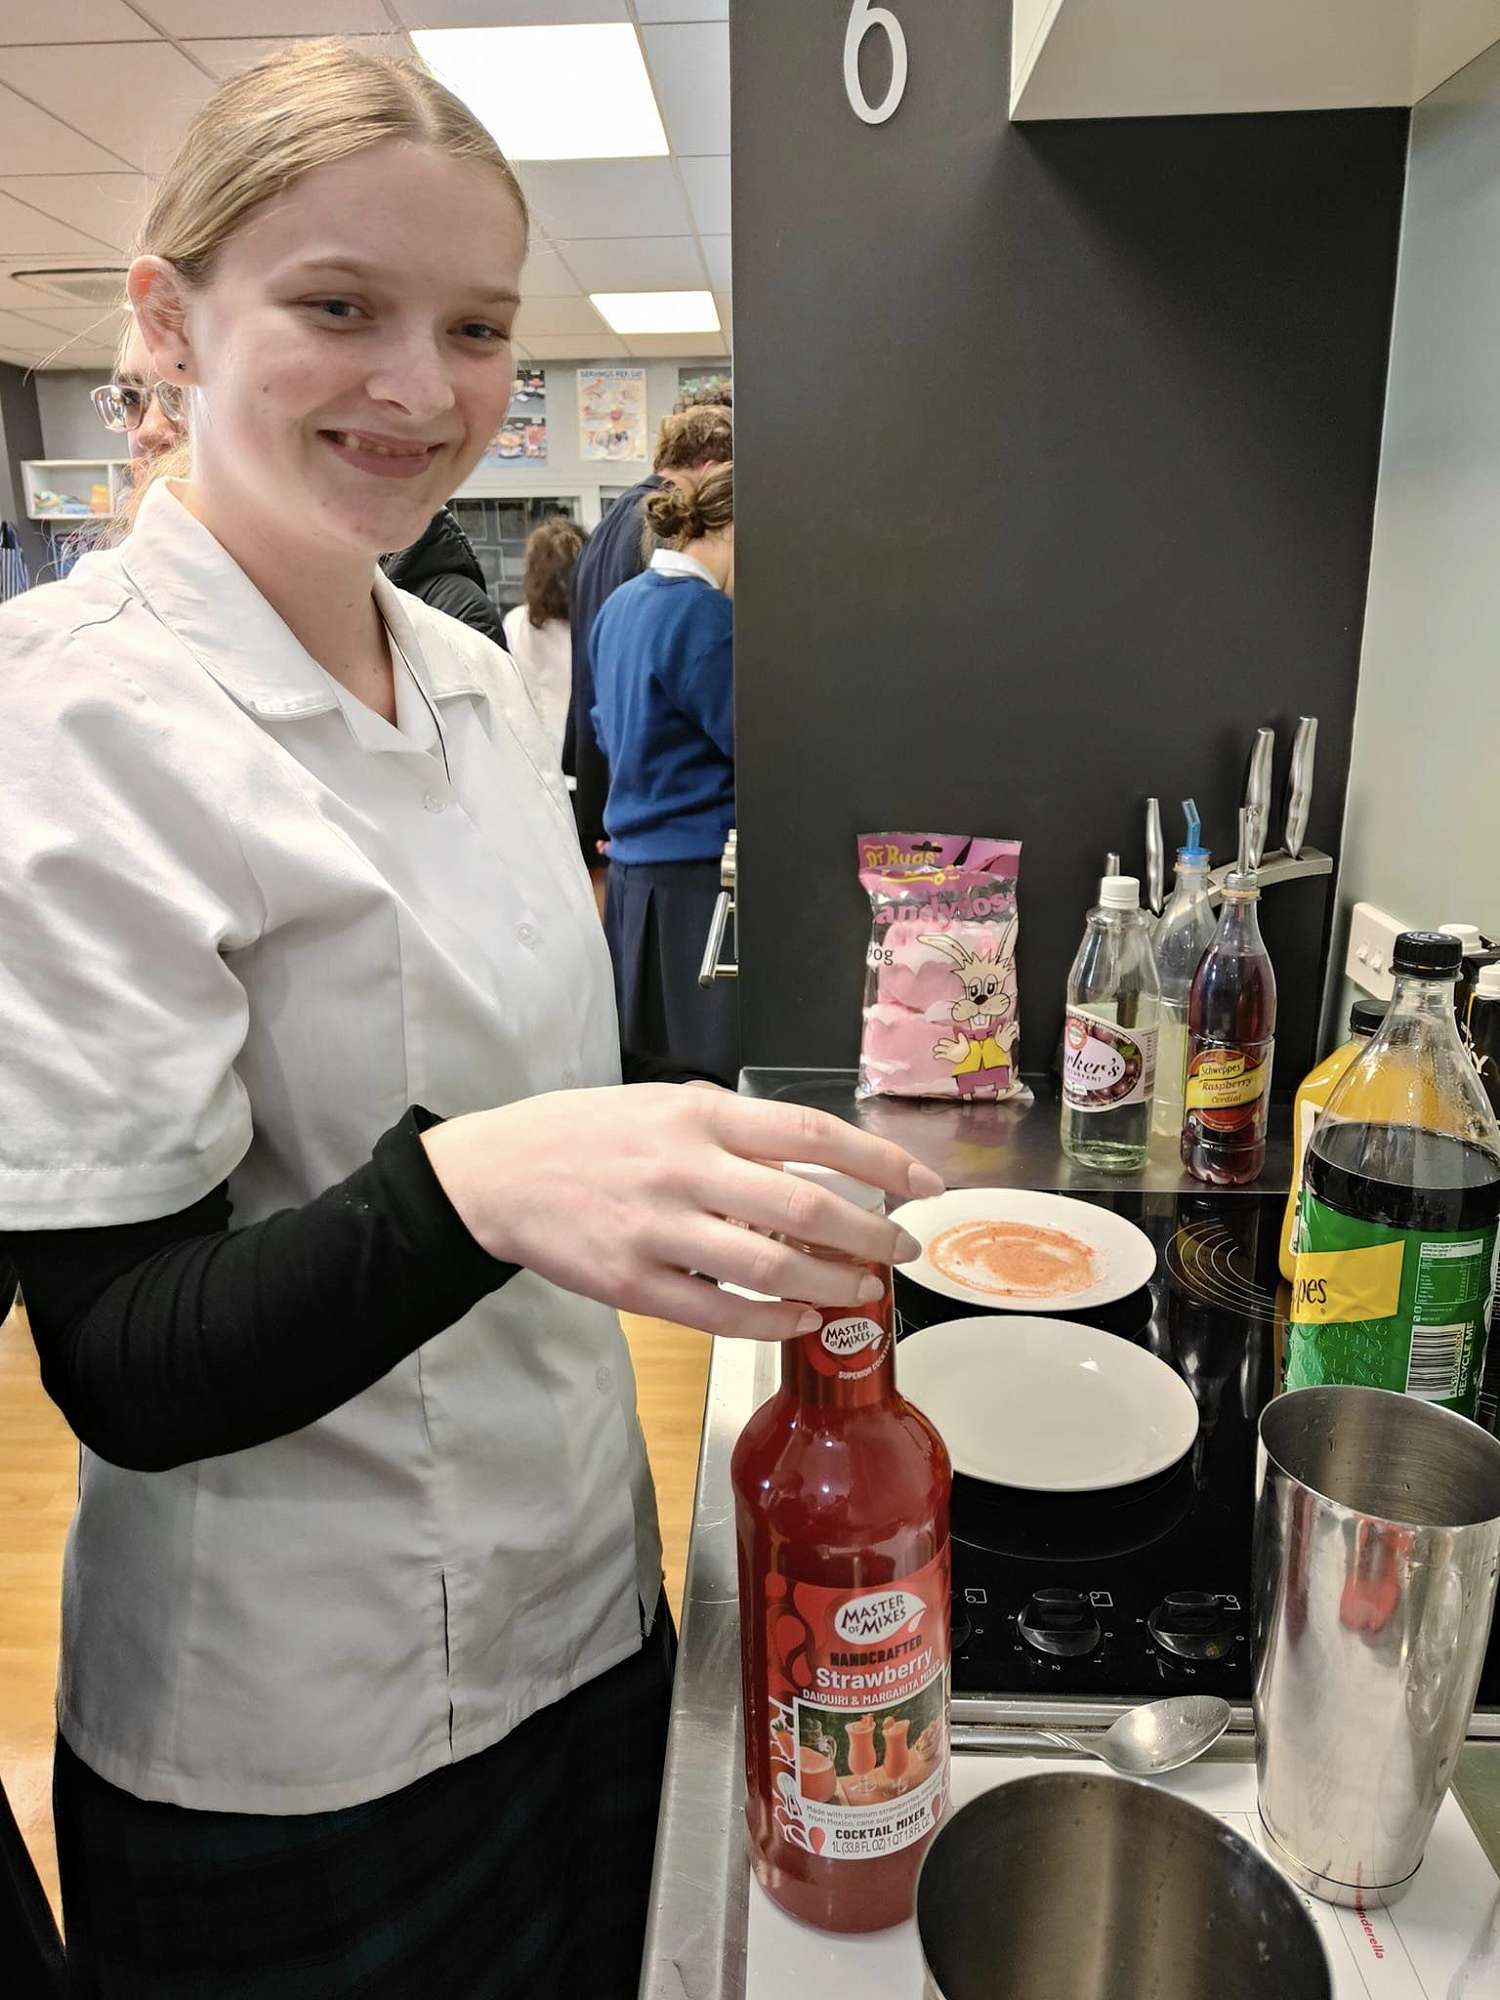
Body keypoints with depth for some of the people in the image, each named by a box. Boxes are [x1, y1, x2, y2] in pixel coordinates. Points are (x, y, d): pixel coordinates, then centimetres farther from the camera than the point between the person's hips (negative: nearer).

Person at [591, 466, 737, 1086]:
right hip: (696, 878, -9)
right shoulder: (702, 615, -15)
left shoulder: (621, 605, 13)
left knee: (644, 1086, 14)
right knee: (713, 1083, -3)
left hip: (630, 871, 9)